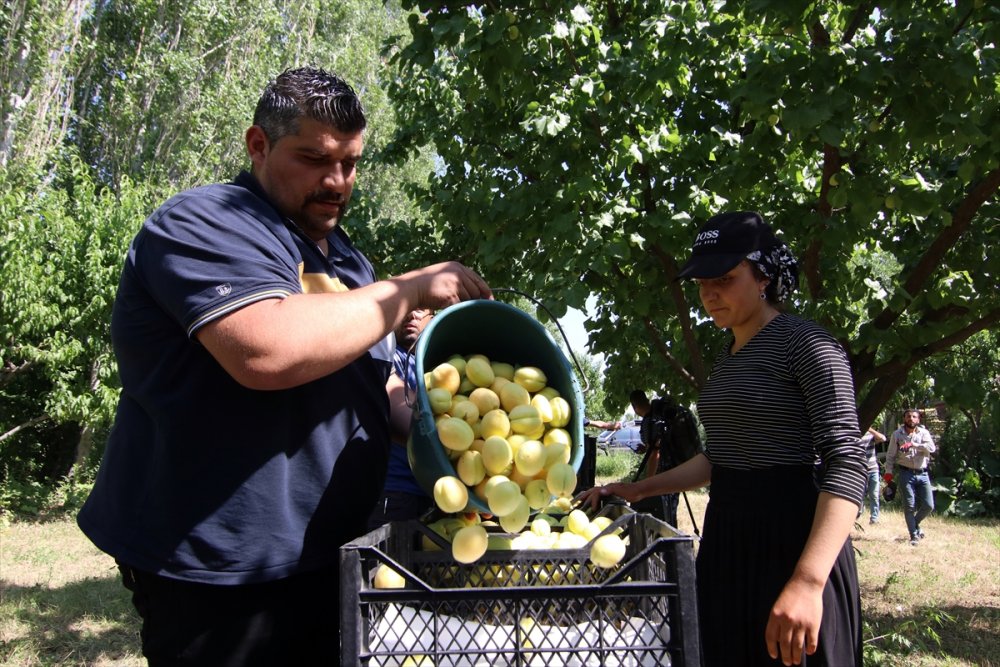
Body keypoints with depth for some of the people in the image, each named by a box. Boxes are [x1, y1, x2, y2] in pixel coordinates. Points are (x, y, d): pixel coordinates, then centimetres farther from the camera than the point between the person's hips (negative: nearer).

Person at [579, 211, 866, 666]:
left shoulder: (806, 343, -11)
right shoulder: (726, 360, 14)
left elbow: (846, 463, -20)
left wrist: (808, 581, -31)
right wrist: (638, 490, 20)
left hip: (794, 540, -8)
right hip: (725, 542, 8)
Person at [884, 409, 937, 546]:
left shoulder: (924, 433, 6)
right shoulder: (897, 434, 5)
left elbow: (931, 448, -12)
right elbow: (890, 455, 6)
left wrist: (913, 444, -23)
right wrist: (889, 472, -3)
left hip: (922, 474, 2)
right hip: (906, 474, -2)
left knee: (928, 505, 0)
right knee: (909, 506, -3)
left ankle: (915, 523, 28)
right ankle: (914, 535, 9)